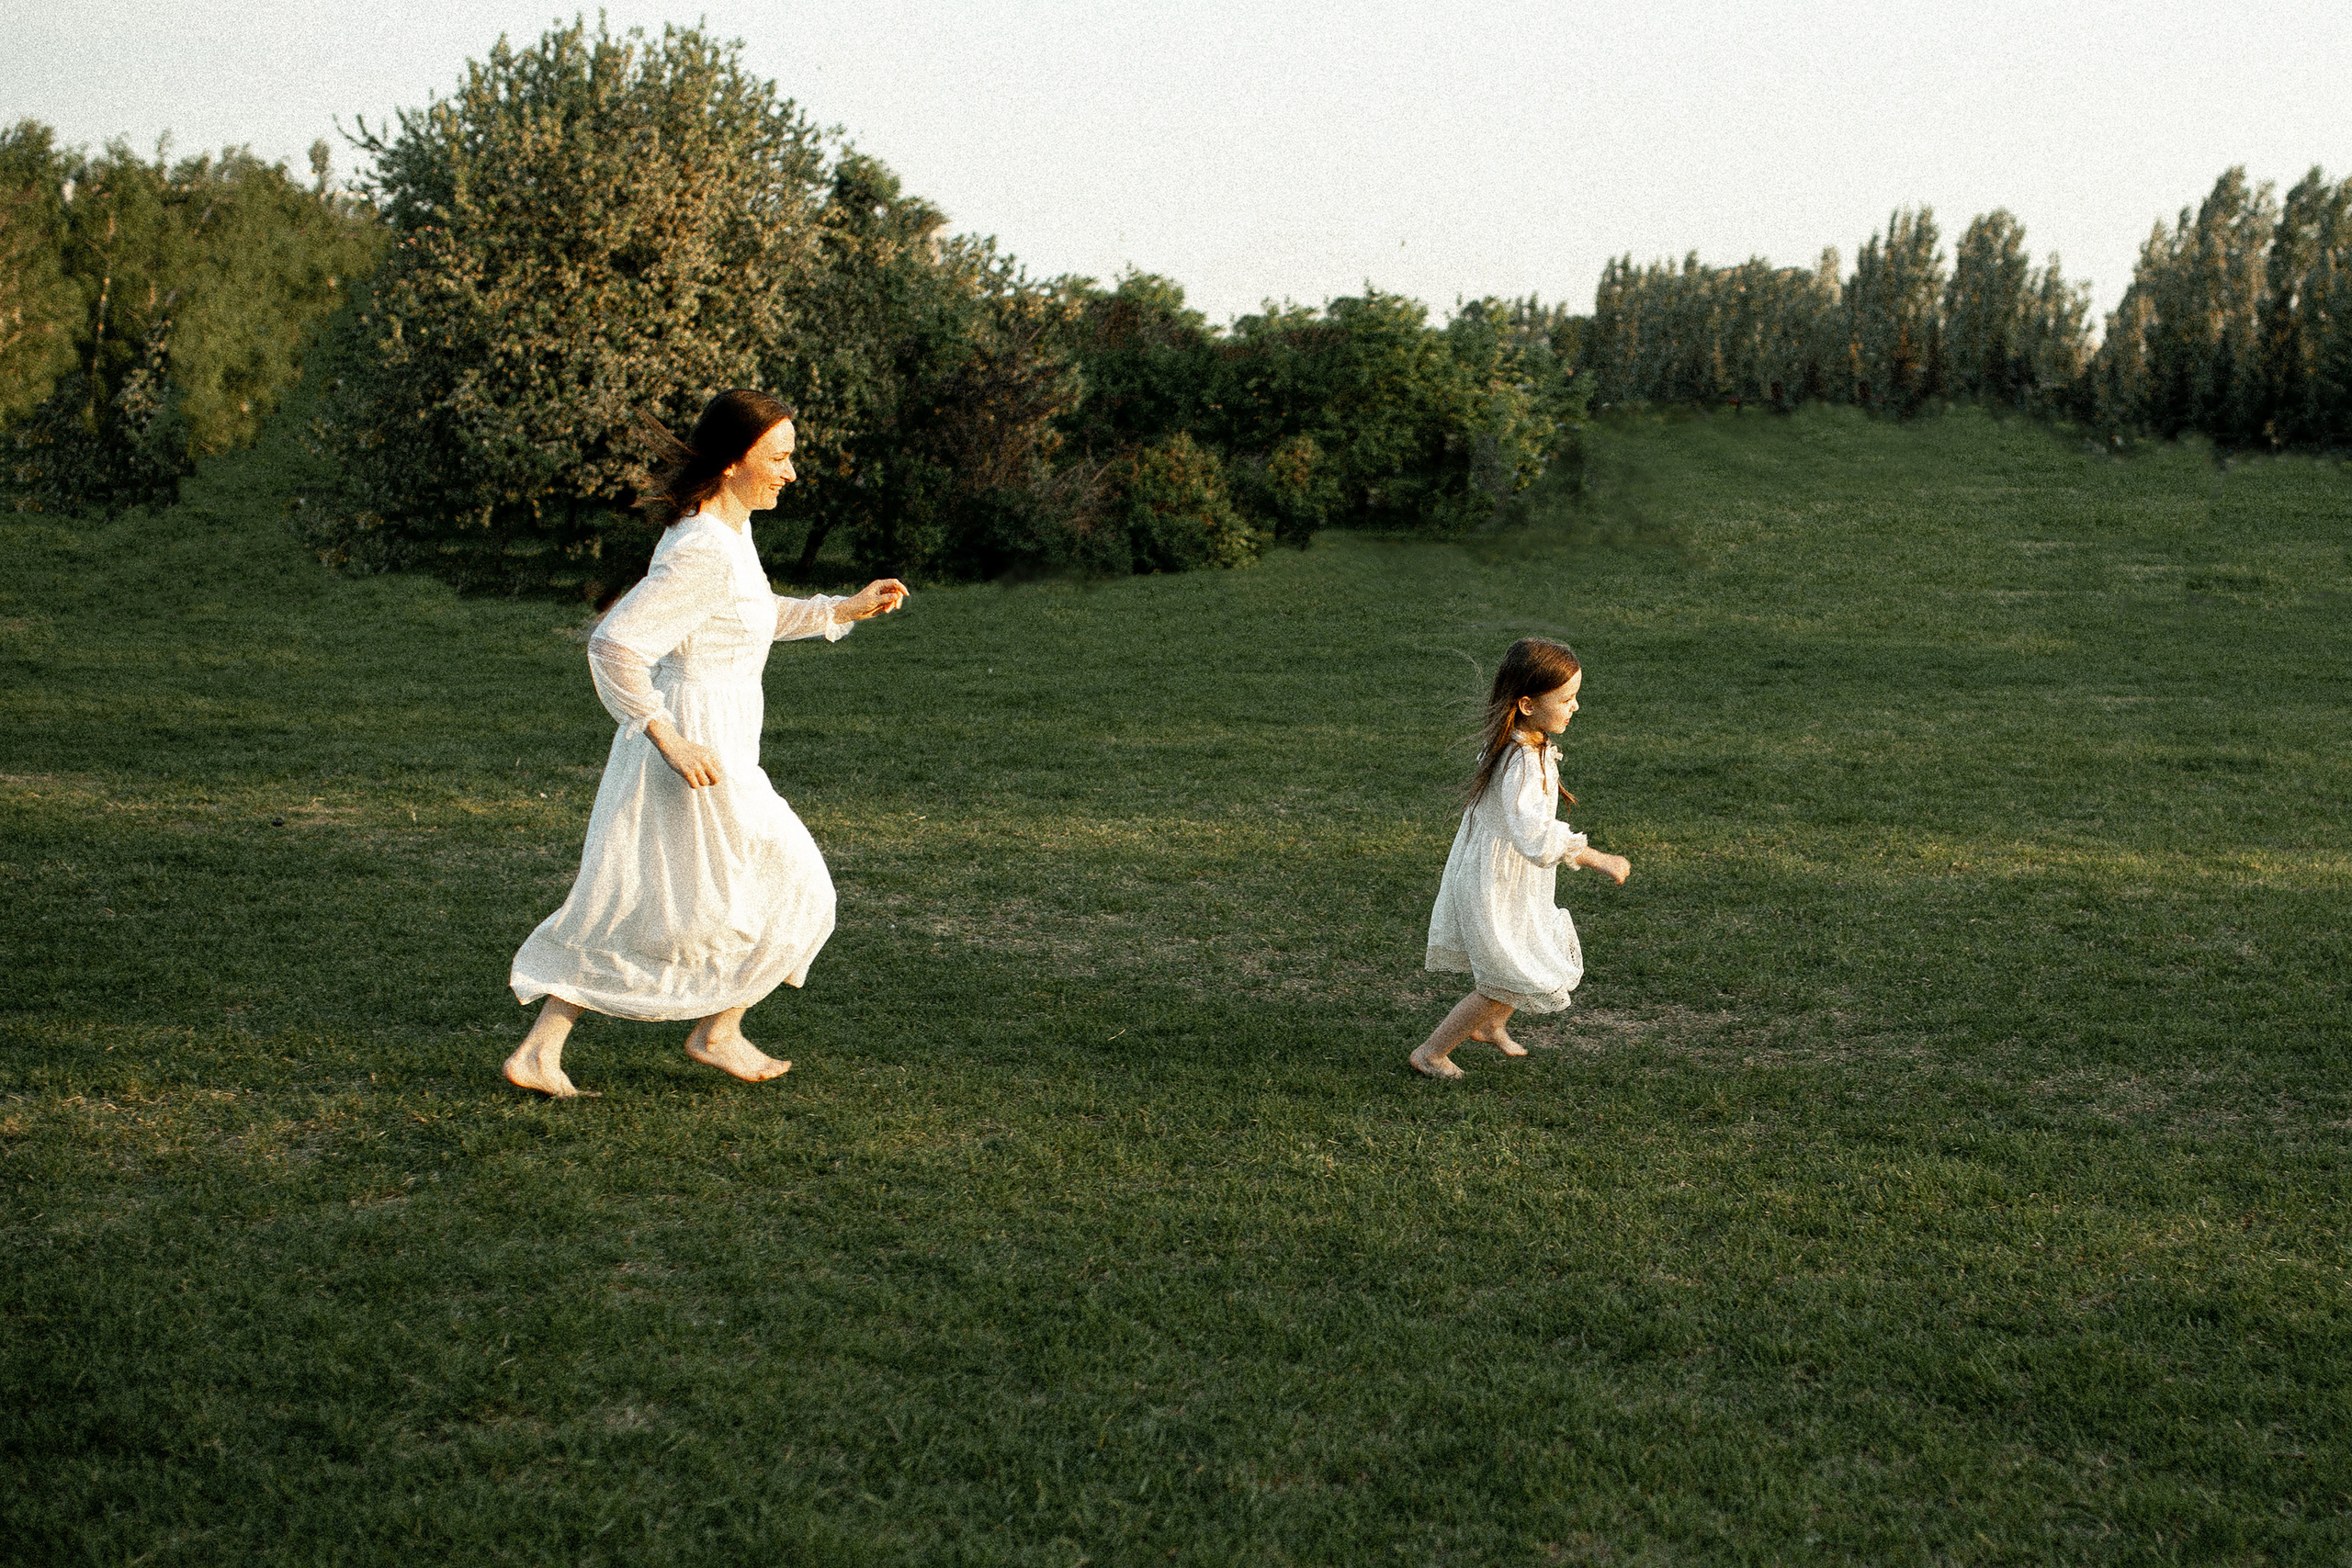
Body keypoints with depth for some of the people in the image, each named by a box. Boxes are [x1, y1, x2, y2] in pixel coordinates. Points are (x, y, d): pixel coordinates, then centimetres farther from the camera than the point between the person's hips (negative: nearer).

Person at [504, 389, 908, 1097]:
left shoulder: (728, 529, 8)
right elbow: (613, 645, -26)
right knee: (785, 890, 9)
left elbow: (750, 617, 26)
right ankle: (719, 1031, 26)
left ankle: (539, 1050, 18)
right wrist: (671, 740, -23)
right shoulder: (703, 552, -23)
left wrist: (845, 609, 18)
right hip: (697, 751, -10)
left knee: (632, 911, 15)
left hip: (685, 743, 10)